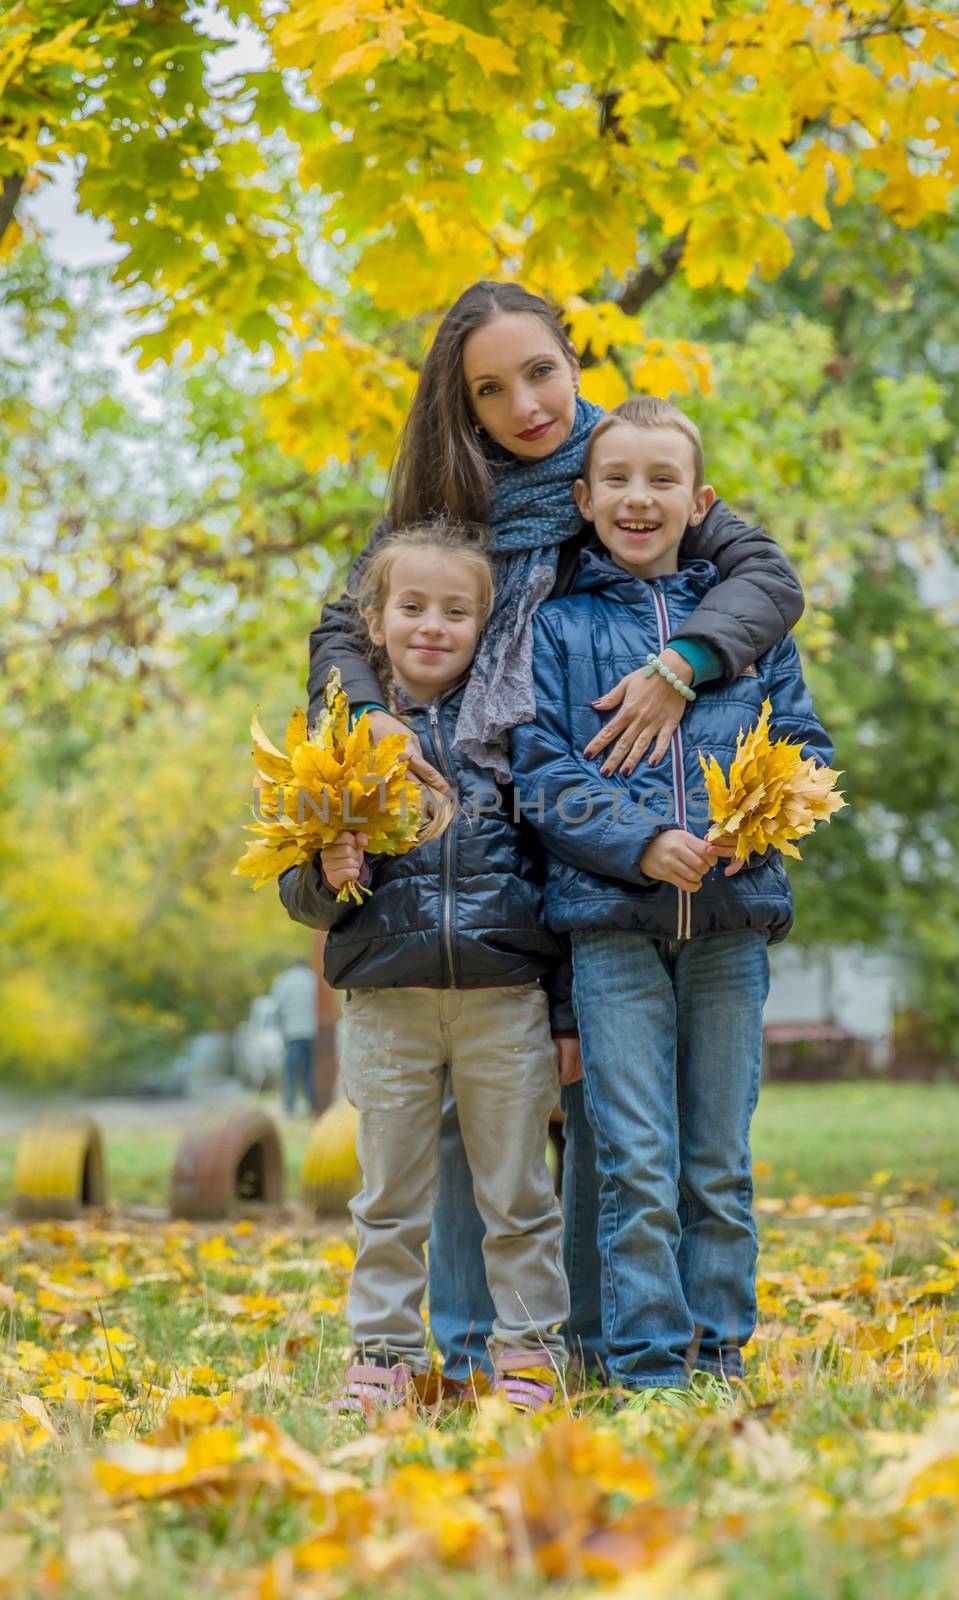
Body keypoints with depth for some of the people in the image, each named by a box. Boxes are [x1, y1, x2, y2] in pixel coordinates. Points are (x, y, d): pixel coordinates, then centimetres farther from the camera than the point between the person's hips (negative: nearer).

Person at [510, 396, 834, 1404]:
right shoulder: (556, 627, 8)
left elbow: (805, 744, 12)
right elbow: (538, 768, 1)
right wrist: (639, 839, -14)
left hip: (732, 918, 2)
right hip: (610, 917, -2)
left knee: (719, 1159, 6)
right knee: (636, 1160, -5)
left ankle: (717, 1349, 16)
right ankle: (648, 1359, 2)